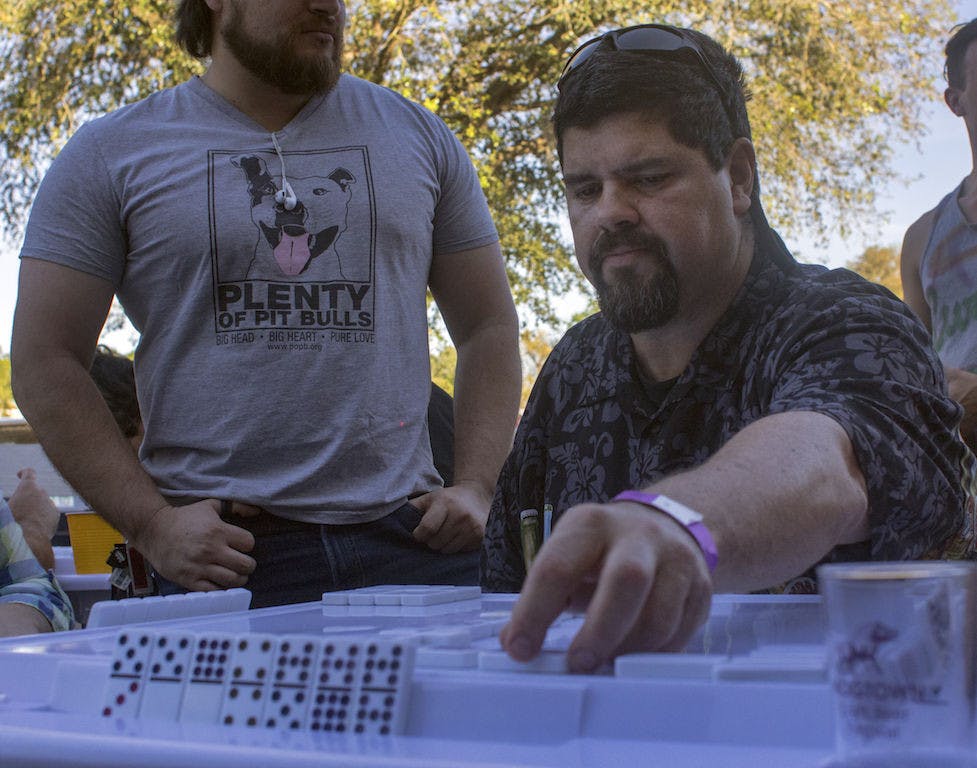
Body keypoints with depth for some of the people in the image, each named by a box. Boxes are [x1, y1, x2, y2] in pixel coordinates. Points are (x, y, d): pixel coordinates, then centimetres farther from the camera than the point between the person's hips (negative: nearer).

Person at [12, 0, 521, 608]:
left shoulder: (418, 136, 12)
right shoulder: (112, 154, 5)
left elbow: (490, 327, 14)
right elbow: (44, 364, 2)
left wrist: (477, 488, 0)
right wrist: (151, 523, -8)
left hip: (409, 540, 2)